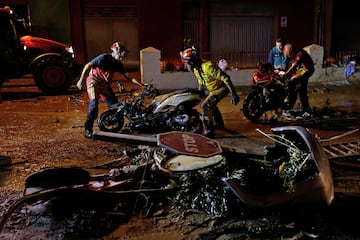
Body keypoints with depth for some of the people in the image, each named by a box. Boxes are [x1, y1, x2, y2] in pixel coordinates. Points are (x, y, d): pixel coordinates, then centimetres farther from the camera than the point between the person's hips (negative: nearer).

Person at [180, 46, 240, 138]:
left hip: (222, 88, -10)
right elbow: (201, 82, 17)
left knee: (205, 105, -22)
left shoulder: (208, 66, -31)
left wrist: (233, 94, -35)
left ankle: (209, 132, -16)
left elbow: (225, 78, -32)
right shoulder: (195, 69, -1)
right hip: (213, 89, 10)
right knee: (211, 105, 29)